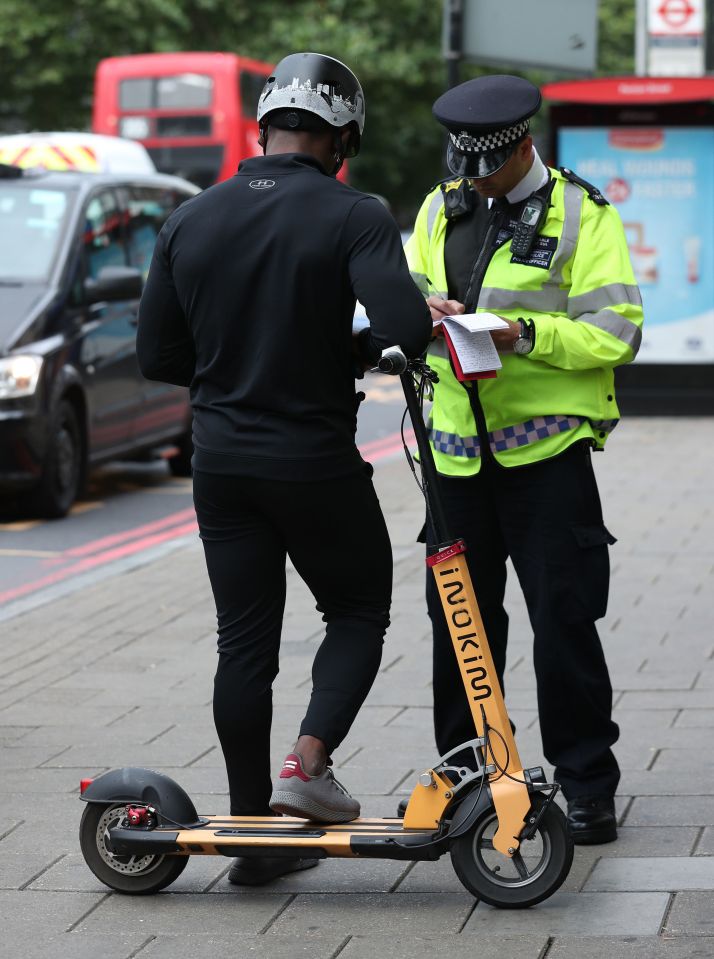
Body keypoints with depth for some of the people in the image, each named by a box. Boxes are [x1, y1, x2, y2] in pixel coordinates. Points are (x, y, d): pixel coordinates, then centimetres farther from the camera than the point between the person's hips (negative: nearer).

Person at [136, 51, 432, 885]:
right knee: (358, 612, 15)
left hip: (221, 463, 4)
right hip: (317, 463, -4)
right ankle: (309, 763, -5)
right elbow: (408, 331, -24)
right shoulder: (352, 218, -12)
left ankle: (253, 833, 12)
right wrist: (345, 353, -3)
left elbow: (157, 356, 5)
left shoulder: (189, 221, 2)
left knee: (243, 642, 9)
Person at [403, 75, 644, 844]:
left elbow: (615, 333, -10)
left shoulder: (581, 214, -5)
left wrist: (525, 334, -24)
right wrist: (424, 310, -9)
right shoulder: (440, 210, 13)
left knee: (563, 620, -5)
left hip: (547, 446, -5)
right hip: (456, 450, 5)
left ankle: (588, 785, 4)